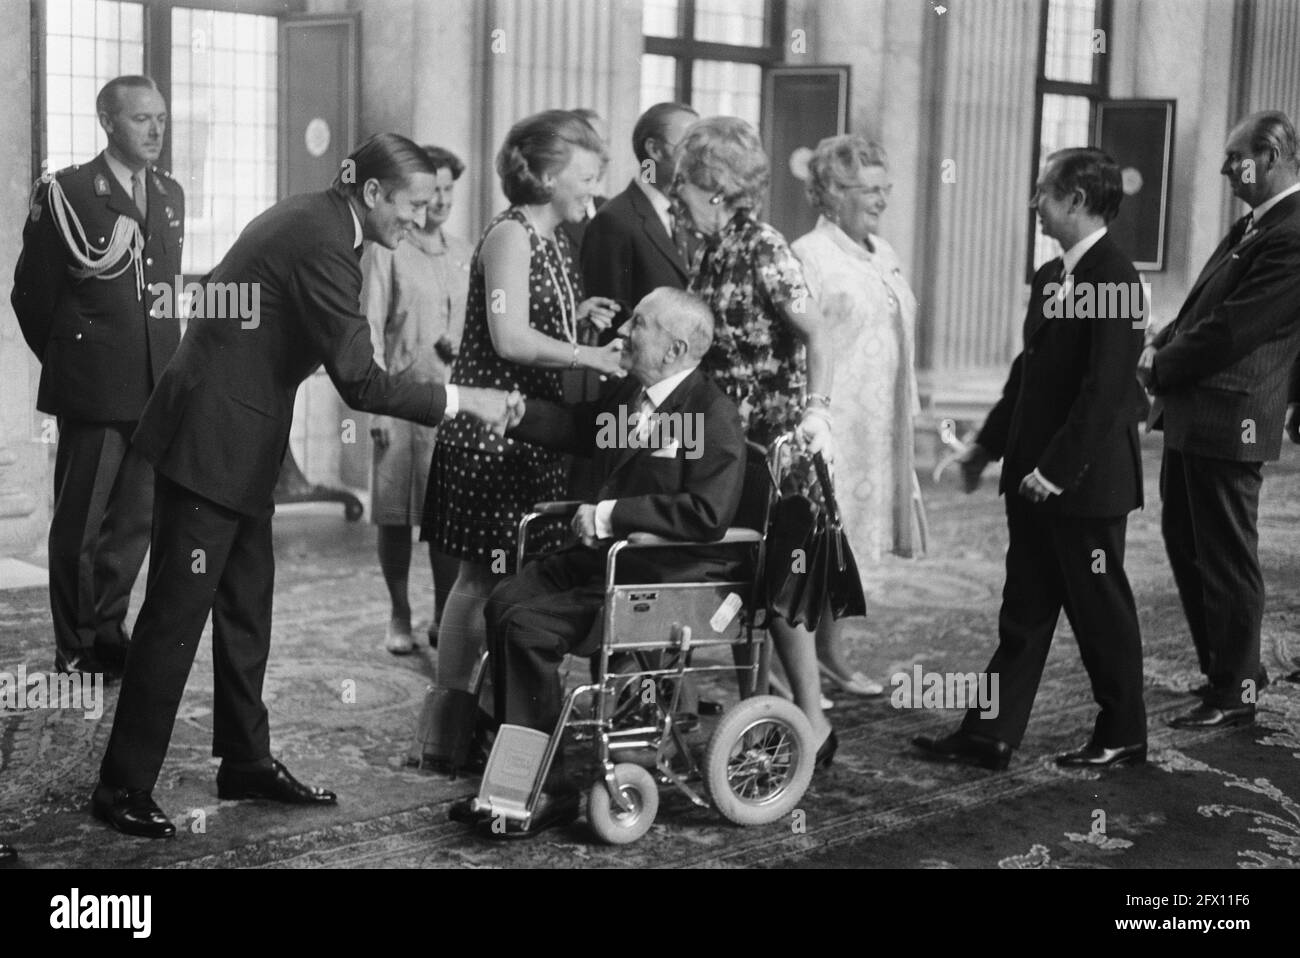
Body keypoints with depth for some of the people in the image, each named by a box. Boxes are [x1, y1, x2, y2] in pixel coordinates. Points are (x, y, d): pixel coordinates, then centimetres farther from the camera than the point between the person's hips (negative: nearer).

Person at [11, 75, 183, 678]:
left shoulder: (170, 195, 13)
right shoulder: (66, 193, -6)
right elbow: (32, 293, -1)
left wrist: (169, 365, 12)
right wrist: (64, 360, 6)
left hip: (156, 387, 6)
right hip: (94, 391, -5)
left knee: (137, 519, 11)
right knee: (79, 525, 3)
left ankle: (108, 633, 25)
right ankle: (75, 652, 14)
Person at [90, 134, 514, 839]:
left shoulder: (306, 218, 7)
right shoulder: (323, 245, -23)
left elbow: (218, 287, 18)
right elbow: (361, 382, -25)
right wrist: (462, 399, -17)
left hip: (237, 441, 10)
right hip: (213, 442, -10)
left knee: (247, 603, 15)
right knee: (176, 614, -4)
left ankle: (245, 761, 26)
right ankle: (122, 787, 5)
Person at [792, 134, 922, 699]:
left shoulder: (882, 255, 15)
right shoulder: (807, 257, -11)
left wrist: (907, 414, 18)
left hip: (879, 430, 8)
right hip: (831, 428, -8)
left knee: (846, 546, 13)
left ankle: (830, 654, 23)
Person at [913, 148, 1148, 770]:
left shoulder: (1115, 281, -17)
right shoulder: (1049, 277, 11)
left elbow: (1106, 390, -21)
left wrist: (1057, 470, -22)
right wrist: (988, 444, 16)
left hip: (1086, 482, -8)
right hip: (1034, 480, 8)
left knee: (1100, 610, 6)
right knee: (1023, 612, 10)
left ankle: (1123, 736, 21)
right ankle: (990, 736, 15)